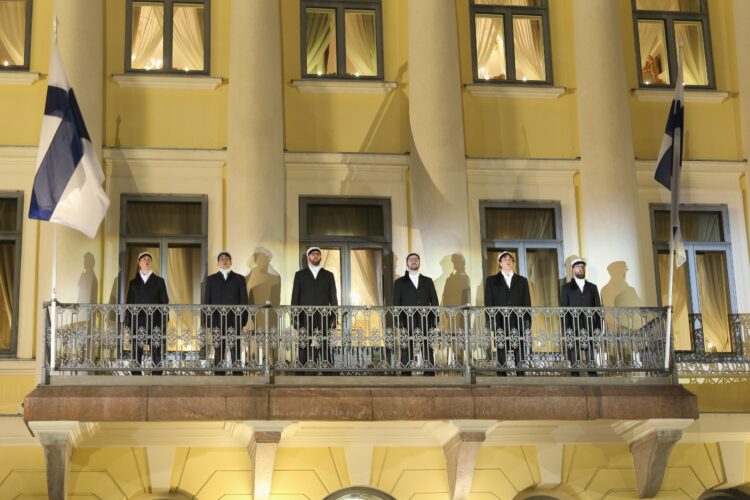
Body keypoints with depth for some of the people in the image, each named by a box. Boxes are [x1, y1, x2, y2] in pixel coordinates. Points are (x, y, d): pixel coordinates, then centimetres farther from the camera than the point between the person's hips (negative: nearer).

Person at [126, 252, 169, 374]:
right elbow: (129, 303, 12)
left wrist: (164, 321, -2)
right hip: (137, 323, 1)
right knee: (136, 355, -1)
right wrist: (128, 322, 2)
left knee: (156, 354, -3)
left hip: (155, 323, -1)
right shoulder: (133, 282, 14)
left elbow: (165, 302, 8)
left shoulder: (159, 281, 11)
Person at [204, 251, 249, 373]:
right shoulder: (211, 279, 12)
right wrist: (208, 322, 0)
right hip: (217, 321, 1)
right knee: (219, 351, 1)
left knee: (235, 351, -4)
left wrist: (243, 320, -2)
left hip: (234, 321, -1)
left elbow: (244, 300, 6)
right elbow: (206, 301, 8)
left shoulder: (239, 279, 10)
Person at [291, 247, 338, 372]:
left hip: (323, 319, 0)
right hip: (305, 319, 0)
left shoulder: (328, 275, 12)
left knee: (324, 350, -6)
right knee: (304, 349, -5)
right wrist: (294, 318, -2)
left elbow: (333, 298, 9)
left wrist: (334, 318, 0)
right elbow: (295, 298, 7)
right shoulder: (300, 275, 11)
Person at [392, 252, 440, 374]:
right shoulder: (399, 283, 12)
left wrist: (435, 321, 0)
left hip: (426, 324, 1)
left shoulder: (428, 281, 16)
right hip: (407, 326, -1)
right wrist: (399, 323, -5)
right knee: (406, 357, -4)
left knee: (428, 355, -1)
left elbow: (434, 302, 11)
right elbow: (396, 304, 6)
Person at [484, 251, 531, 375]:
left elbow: (527, 303, 12)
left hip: (519, 324, 1)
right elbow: (488, 303, 6)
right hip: (500, 325, -1)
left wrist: (528, 322, 1)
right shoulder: (491, 281, 13)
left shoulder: (522, 281, 17)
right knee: (501, 357, -3)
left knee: (520, 356, -3)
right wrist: (490, 323, -4)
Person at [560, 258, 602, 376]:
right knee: (575, 359, -4)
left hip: (591, 328, 2)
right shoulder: (566, 288, 10)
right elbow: (563, 309, 3)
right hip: (573, 329, -2)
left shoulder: (592, 287, 16)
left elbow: (598, 308, 12)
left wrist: (599, 328, 0)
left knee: (592, 359, -4)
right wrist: (566, 329, -7)